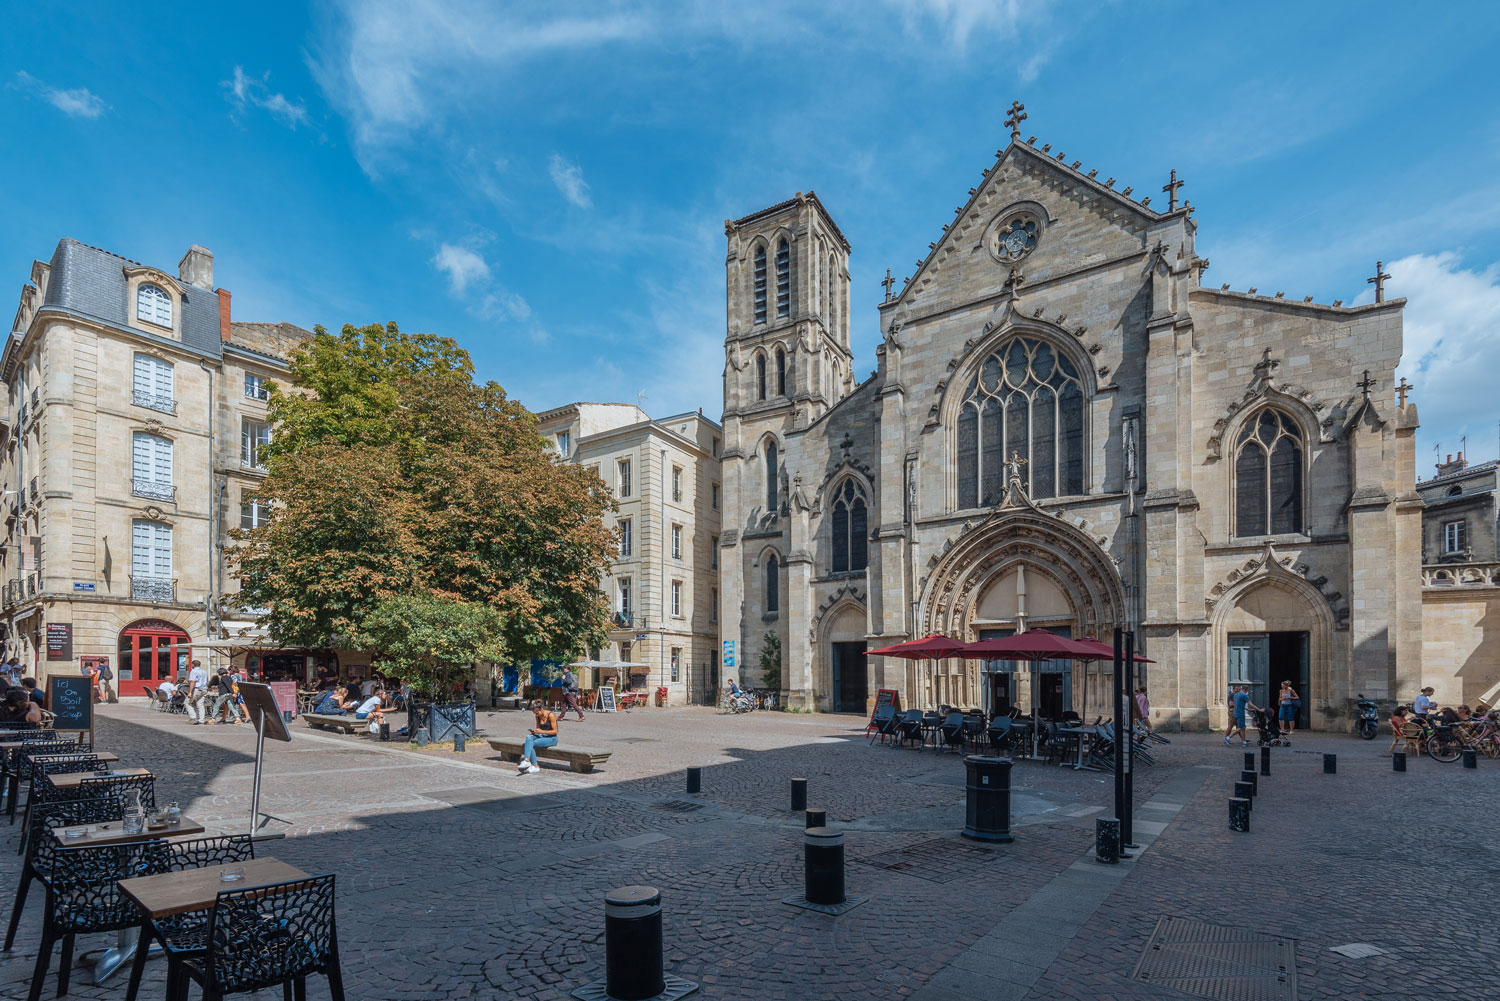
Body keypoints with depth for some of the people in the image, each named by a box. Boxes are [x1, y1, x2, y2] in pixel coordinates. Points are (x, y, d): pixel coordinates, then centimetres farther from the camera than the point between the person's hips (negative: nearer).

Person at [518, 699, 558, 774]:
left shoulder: (551, 715, -14)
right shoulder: (538, 716, 6)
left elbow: (555, 731, -13)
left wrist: (542, 731, -21)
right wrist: (534, 731, -6)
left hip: (552, 738, -6)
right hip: (542, 736, 6)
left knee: (531, 744, -24)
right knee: (529, 737, -25)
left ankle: (535, 766, -15)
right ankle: (526, 761, -36)